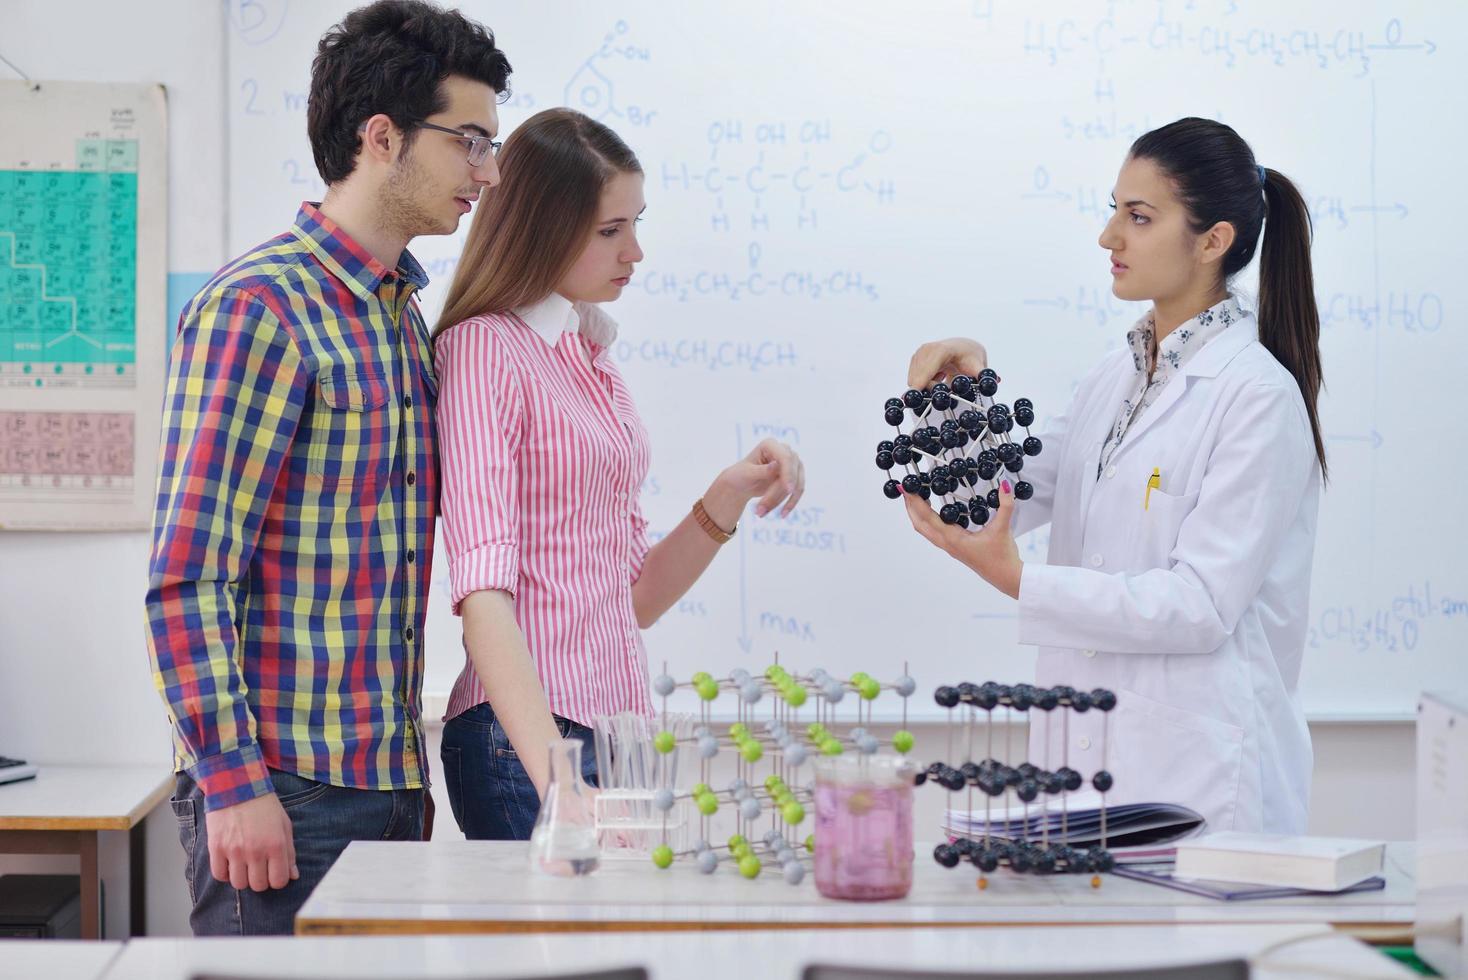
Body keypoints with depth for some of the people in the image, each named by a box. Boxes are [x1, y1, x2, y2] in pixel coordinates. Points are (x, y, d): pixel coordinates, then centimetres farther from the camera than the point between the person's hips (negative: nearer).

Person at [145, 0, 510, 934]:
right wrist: (233, 784, -18)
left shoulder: (403, 316, 14)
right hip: (283, 792, -8)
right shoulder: (259, 307, -12)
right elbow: (187, 581, -16)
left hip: (390, 785, 8)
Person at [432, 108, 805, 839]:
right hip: (528, 734, -7)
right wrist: (555, 774, -29)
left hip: (620, 721, 7)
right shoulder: (486, 347, -7)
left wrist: (726, 503, 4)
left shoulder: (593, 360, 17)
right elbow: (483, 588, -18)